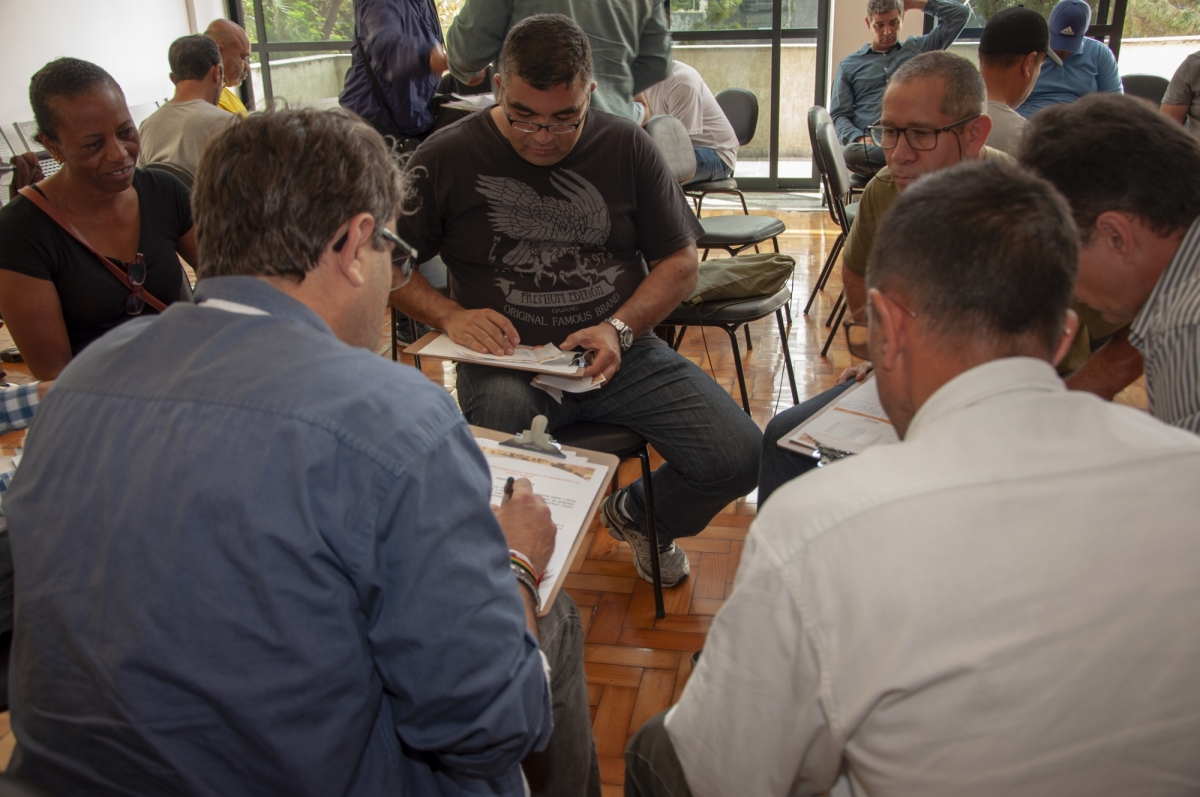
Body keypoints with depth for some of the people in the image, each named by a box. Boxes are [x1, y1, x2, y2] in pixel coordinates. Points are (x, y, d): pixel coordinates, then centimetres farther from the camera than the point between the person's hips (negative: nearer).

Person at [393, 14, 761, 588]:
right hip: (506, 363, -2)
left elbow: (680, 262, 8)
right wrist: (449, 316, -11)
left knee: (739, 456, -15)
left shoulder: (626, 147, 6)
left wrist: (621, 329, -8)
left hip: (620, 353, 3)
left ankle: (640, 516, 20)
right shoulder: (447, 158, 1)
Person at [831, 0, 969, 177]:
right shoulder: (849, 65, 23)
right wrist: (859, 138, -8)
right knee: (851, 153, -40)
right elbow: (839, 116, 15)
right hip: (872, 145, 0)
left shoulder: (919, 48, 26)